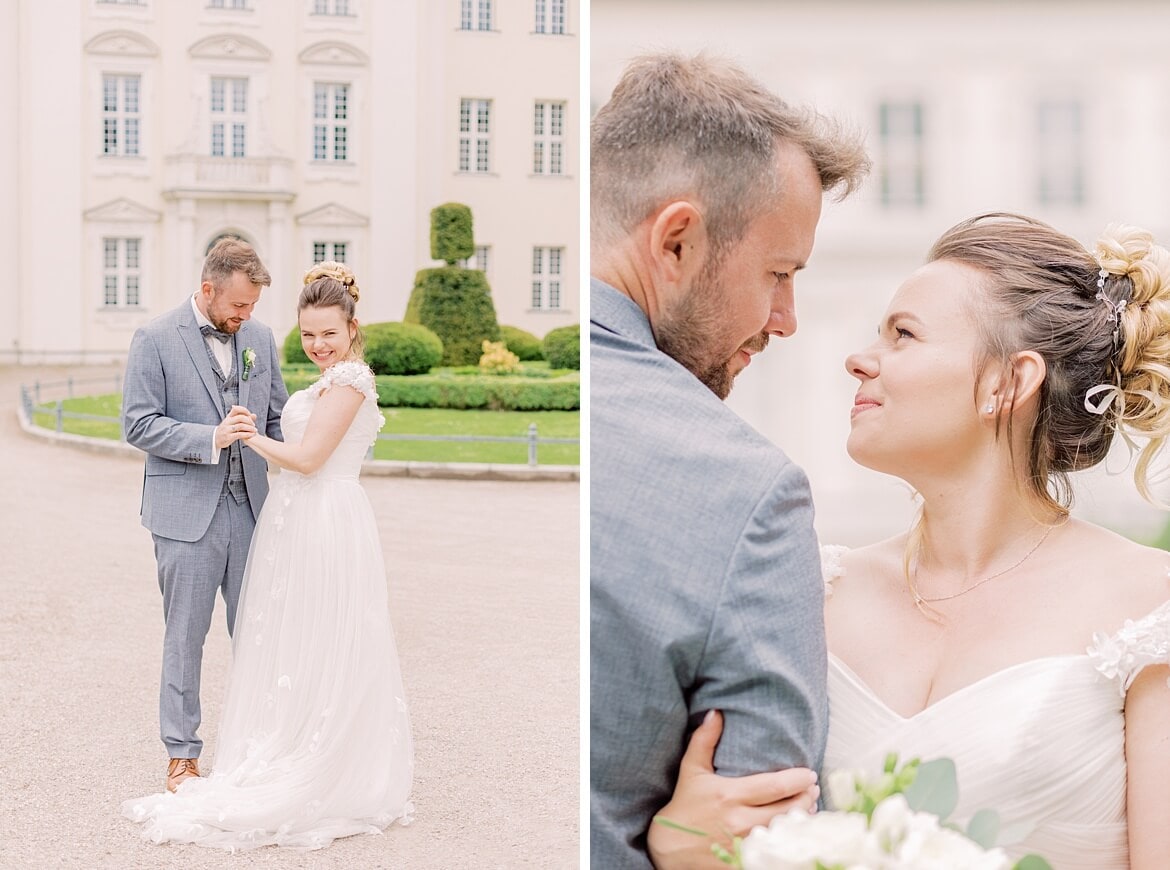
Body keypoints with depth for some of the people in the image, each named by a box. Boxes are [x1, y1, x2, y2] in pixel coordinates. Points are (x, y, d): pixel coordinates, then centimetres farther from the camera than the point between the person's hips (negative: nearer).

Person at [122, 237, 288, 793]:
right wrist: (211, 439, -22)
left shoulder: (260, 337, 9)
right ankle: (182, 754, 13)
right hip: (187, 513, -4)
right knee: (185, 638, 4)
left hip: (250, 509, 4)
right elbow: (139, 423, -10)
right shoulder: (155, 339, -6)